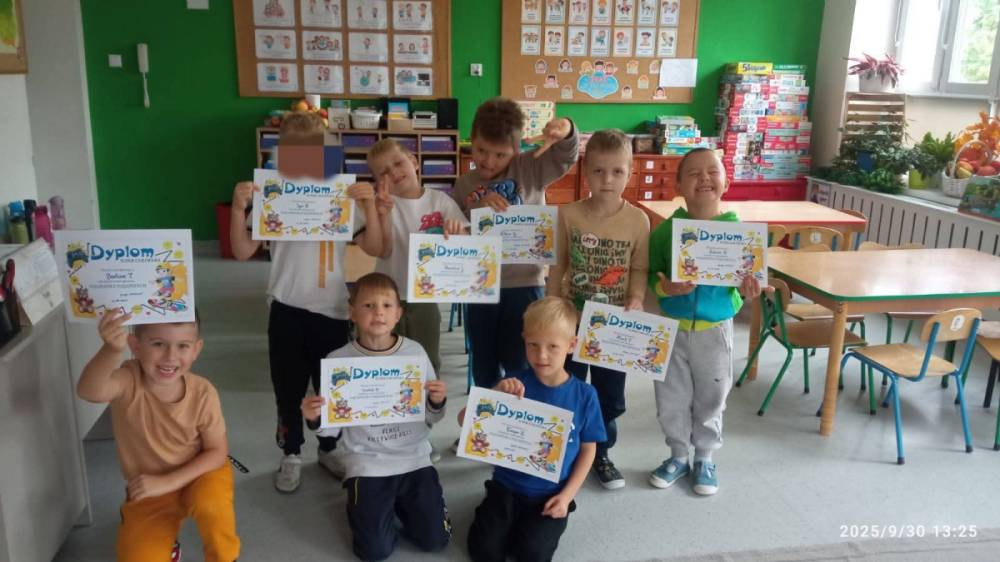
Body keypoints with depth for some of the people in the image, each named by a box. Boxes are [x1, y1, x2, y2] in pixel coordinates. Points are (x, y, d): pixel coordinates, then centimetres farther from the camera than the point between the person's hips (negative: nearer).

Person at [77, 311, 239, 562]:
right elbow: (89, 391, -49)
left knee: (210, 506, -33)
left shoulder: (203, 393, -22)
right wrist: (112, 350, -69)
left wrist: (167, 482, -24)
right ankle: (164, 542, 25)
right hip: (148, 492, 1)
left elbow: (218, 452, -13)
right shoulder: (128, 382, -24)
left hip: (198, 474, -1)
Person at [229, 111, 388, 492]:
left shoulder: (343, 198, -1)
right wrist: (239, 209, -19)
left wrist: (370, 205, -17)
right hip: (287, 309, -1)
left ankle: (328, 449, 35)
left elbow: (375, 248, -5)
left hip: (332, 308, 1)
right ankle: (291, 456, 30)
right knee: (288, 388, 11)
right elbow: (243, 251, -6)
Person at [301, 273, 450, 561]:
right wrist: (314, 419, -23)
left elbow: (431, 418, 5)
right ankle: (363, 503, 25)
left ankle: (400, 502, 28)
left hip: (414, 458, 2)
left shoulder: (416, 352, -5)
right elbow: (333, 429, -1)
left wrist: (437, 403, -17)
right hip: (367, 463, -1)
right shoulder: (338, 361, -9)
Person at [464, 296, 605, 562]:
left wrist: (567, 495, -7)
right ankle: (513, 522, 21)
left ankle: (534, 524, 15)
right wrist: (497, 394, -28)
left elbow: (588, 449, 2)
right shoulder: (515, 384, -10)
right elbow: (464, 420, -13)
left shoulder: (584, 395, -8)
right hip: (508, 486, 1)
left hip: (551, 493, -1)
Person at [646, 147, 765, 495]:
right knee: (671, 399, 13)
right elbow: (651, 276, -5)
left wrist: (746, 292, -23)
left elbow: (743, 283, -1)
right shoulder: (666, 230, -11)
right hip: (671, 328, 1)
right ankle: (678, 456, 36)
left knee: (710, 400, 15)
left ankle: (705, 459, 37)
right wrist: (665, 288, -25)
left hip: (715, 330, 0)